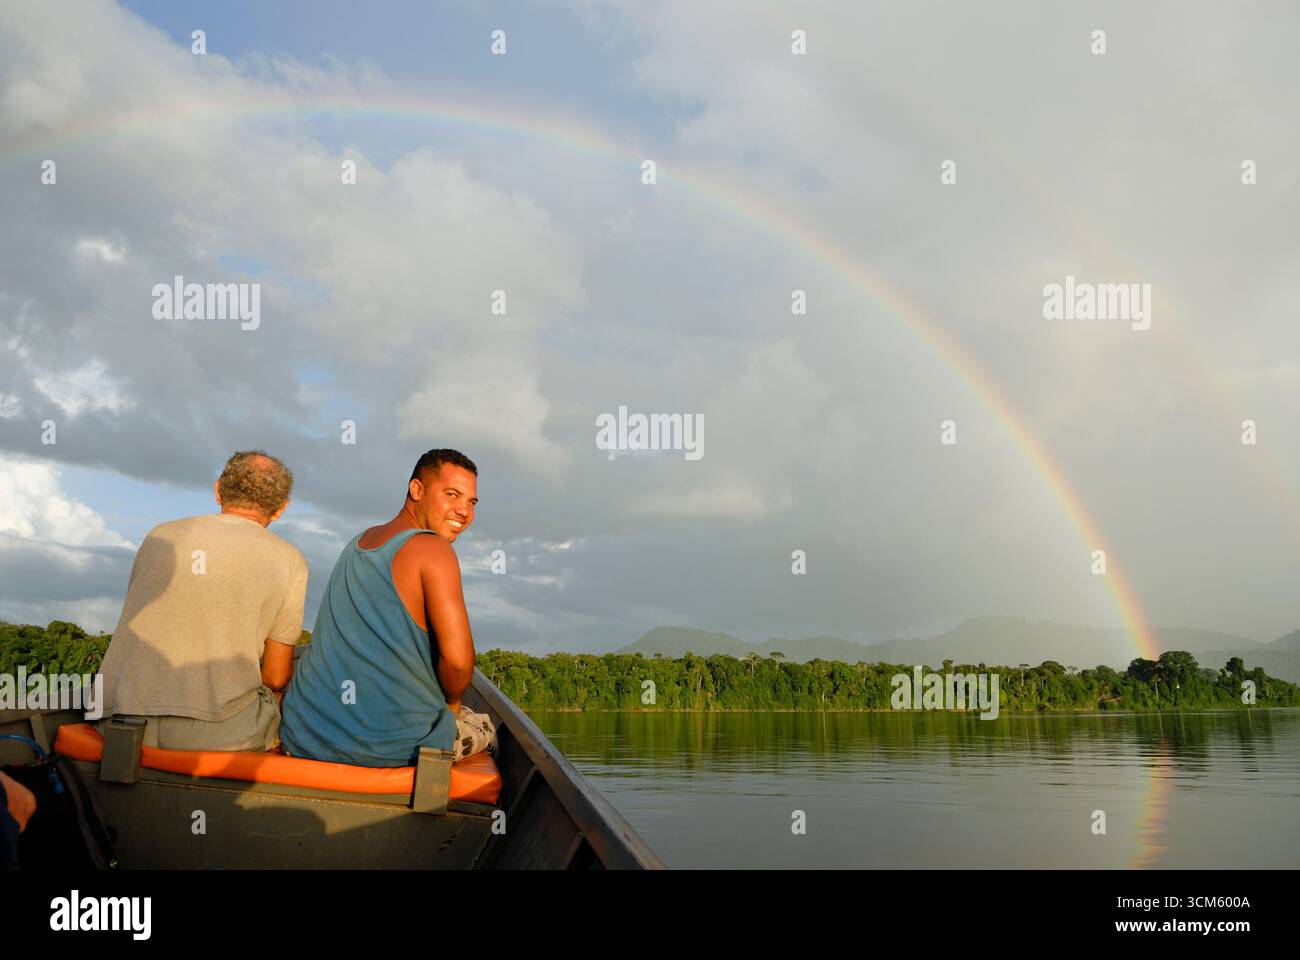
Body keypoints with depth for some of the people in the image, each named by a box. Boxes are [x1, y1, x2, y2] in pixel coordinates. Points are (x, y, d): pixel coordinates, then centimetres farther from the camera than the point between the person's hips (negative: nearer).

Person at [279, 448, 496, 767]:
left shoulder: (358, 542, 13)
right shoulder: (434, 549, -13)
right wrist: (451, 702, -1)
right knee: (485, 729, 23)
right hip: (391, 746, -7)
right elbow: (457, 658, -23)